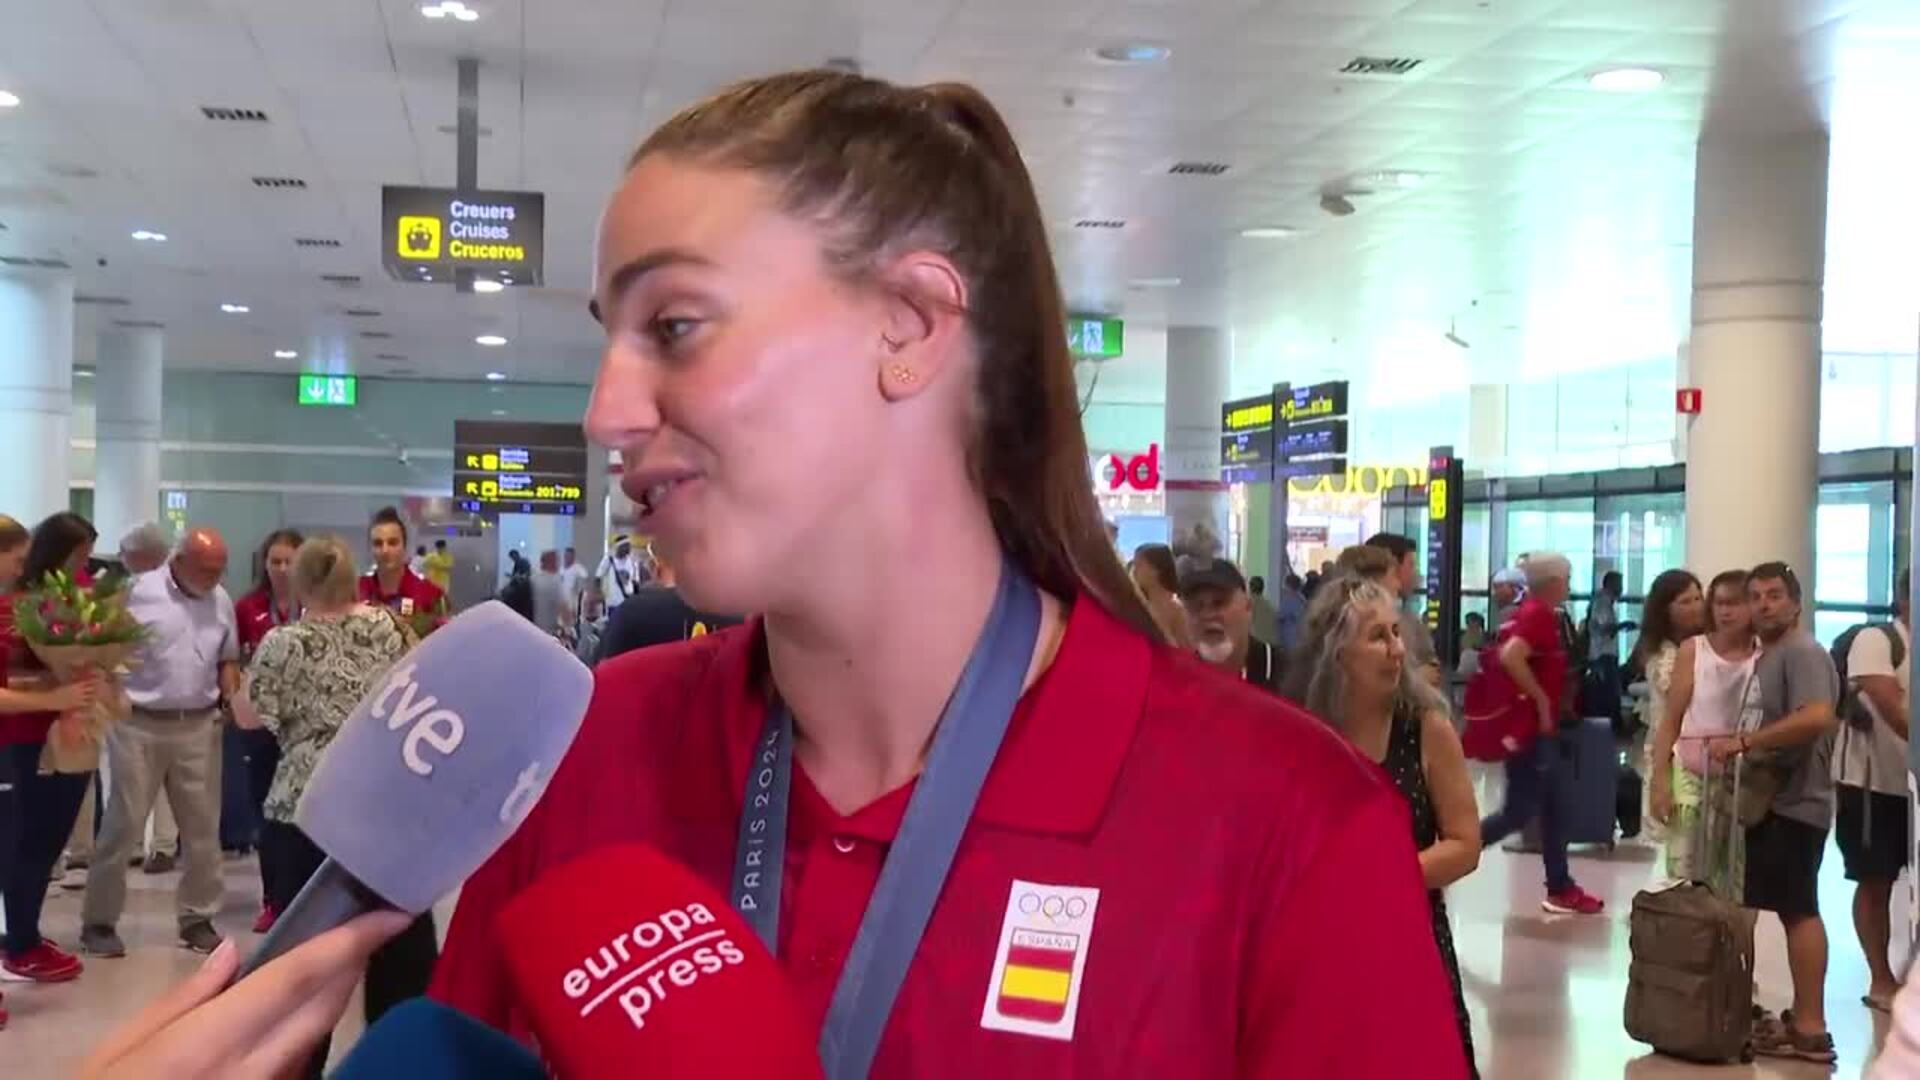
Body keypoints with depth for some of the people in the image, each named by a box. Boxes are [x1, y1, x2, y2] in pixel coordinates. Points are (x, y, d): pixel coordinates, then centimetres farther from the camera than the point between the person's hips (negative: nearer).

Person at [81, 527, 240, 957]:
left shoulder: (221, 601, 7)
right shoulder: (138, 592, -9)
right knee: (123, 825, 0)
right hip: (139, 726, -4)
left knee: (203, 827, 7)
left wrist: (232, 696, -2)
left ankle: (198, 918, 18)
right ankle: (98, 921, 10)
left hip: (199, 727, 5)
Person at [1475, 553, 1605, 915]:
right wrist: (1542, 700, -22)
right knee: (1519, 811, -6)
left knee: (1551, 809, 13)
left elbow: (1508, 652, 23)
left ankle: (1561, 889, 18)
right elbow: (1510, 657, -33)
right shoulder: (1540, 615, -17)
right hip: (1530, 728, -10)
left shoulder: (1530, 612, 13)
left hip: (1536, 728, 10)